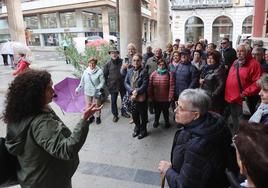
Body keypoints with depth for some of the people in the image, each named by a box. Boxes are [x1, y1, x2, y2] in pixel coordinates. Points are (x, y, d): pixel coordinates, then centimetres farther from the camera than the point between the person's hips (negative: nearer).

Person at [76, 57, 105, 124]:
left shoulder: (99, 71, -12)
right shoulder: (85, 71, 0)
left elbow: (102, 82, -11)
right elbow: (82, 81, 9)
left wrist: (98, 89, -22)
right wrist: (78, 88, 5)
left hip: (96, 93, -3)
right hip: (87, 92, 3)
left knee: (97, 105, 12)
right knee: (88, 105, 10)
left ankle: (98, 117, 33)